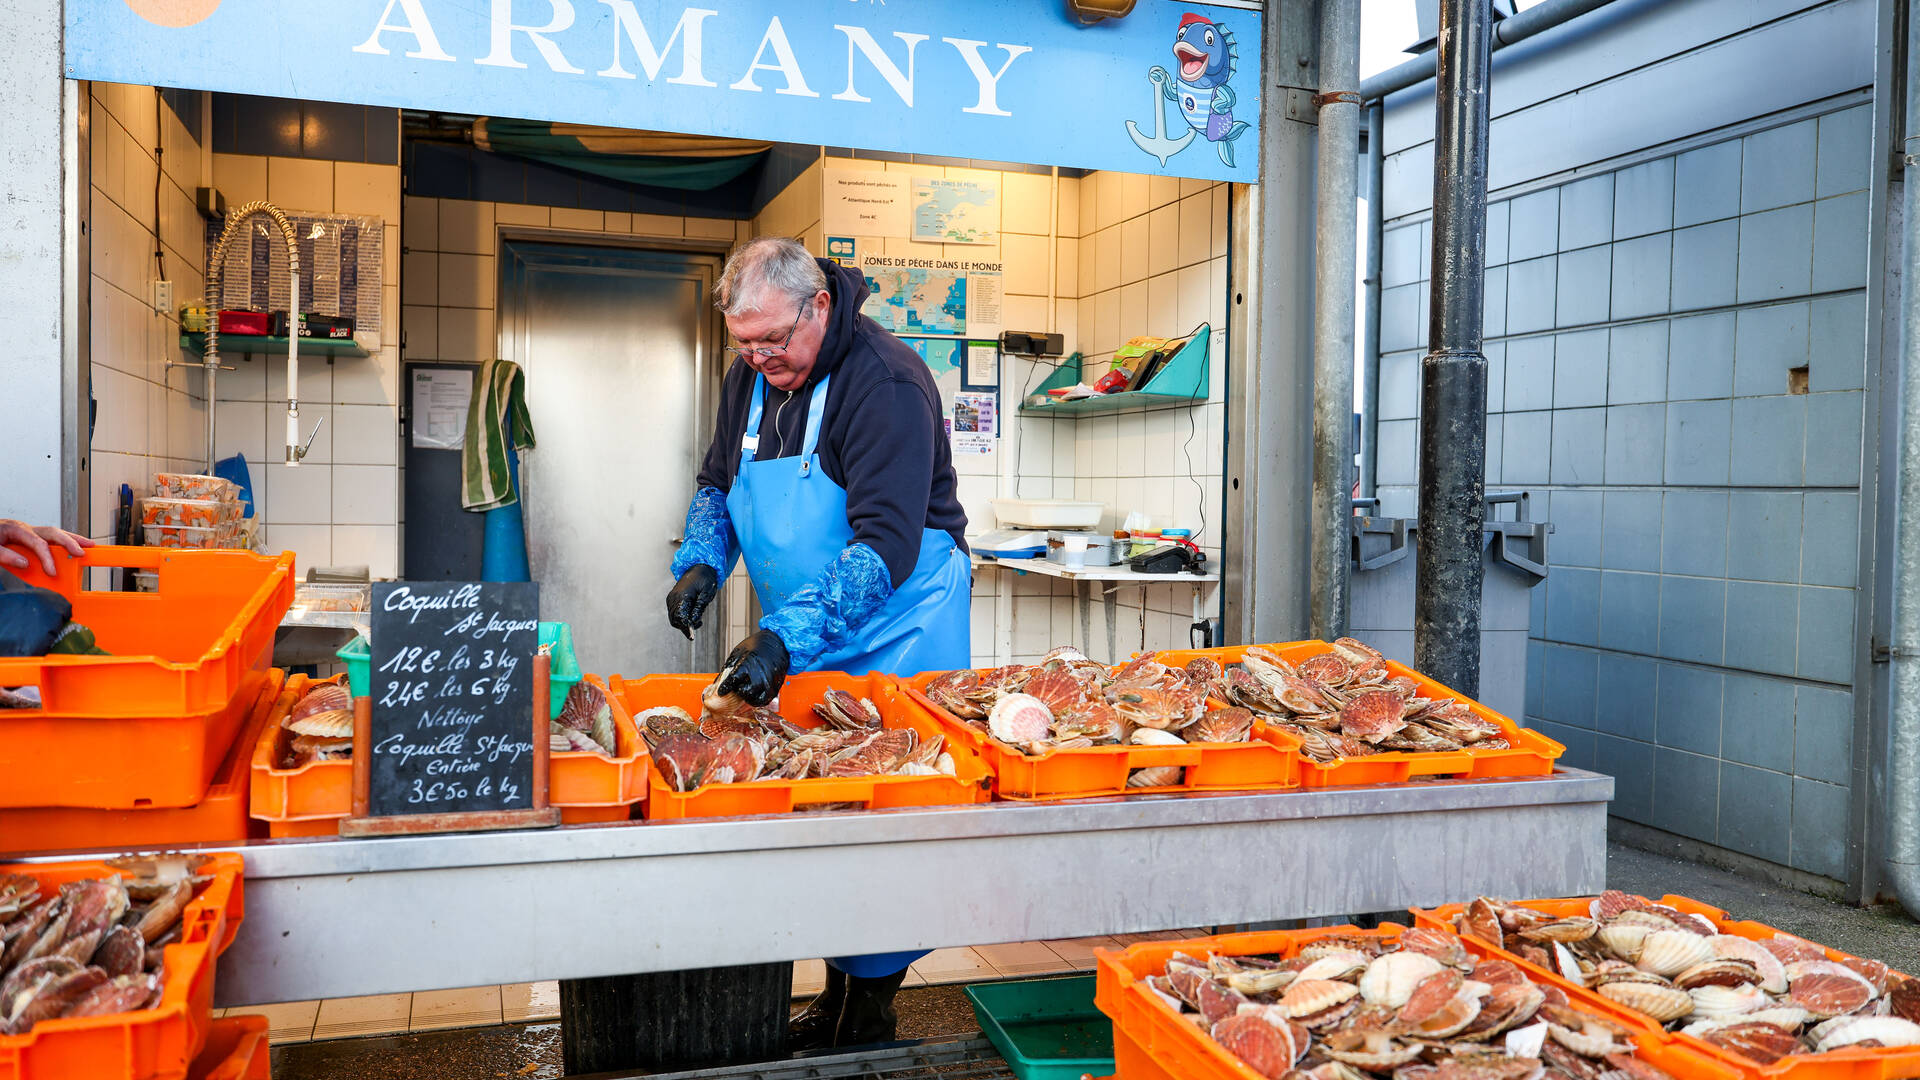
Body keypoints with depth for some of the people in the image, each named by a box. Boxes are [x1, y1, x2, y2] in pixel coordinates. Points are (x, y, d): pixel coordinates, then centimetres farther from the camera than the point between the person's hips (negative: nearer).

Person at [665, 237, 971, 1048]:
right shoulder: (750, 377, 5)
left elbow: (885, 544, -28)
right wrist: (701, 559, -2)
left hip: (896, 630, -7)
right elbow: (718, 483, 19)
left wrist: (786, 639, -37)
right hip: (804, 637, 7)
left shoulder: (885, 382, -20)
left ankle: (869, 1003, 11)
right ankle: (838, 991, 20)